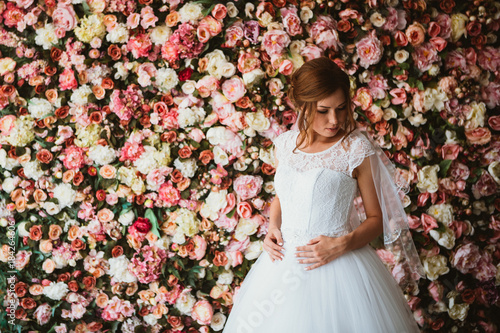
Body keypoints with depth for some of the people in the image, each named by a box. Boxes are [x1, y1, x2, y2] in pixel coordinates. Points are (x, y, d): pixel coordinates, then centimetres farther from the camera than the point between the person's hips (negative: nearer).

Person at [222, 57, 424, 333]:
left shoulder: (357, 150, -11)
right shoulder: (284, 144, 2)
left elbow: (377, 218, -4)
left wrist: (342, 244, -18)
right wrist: (273, 227, 1)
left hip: (338, 266, -4)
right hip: (284, 262, 4)